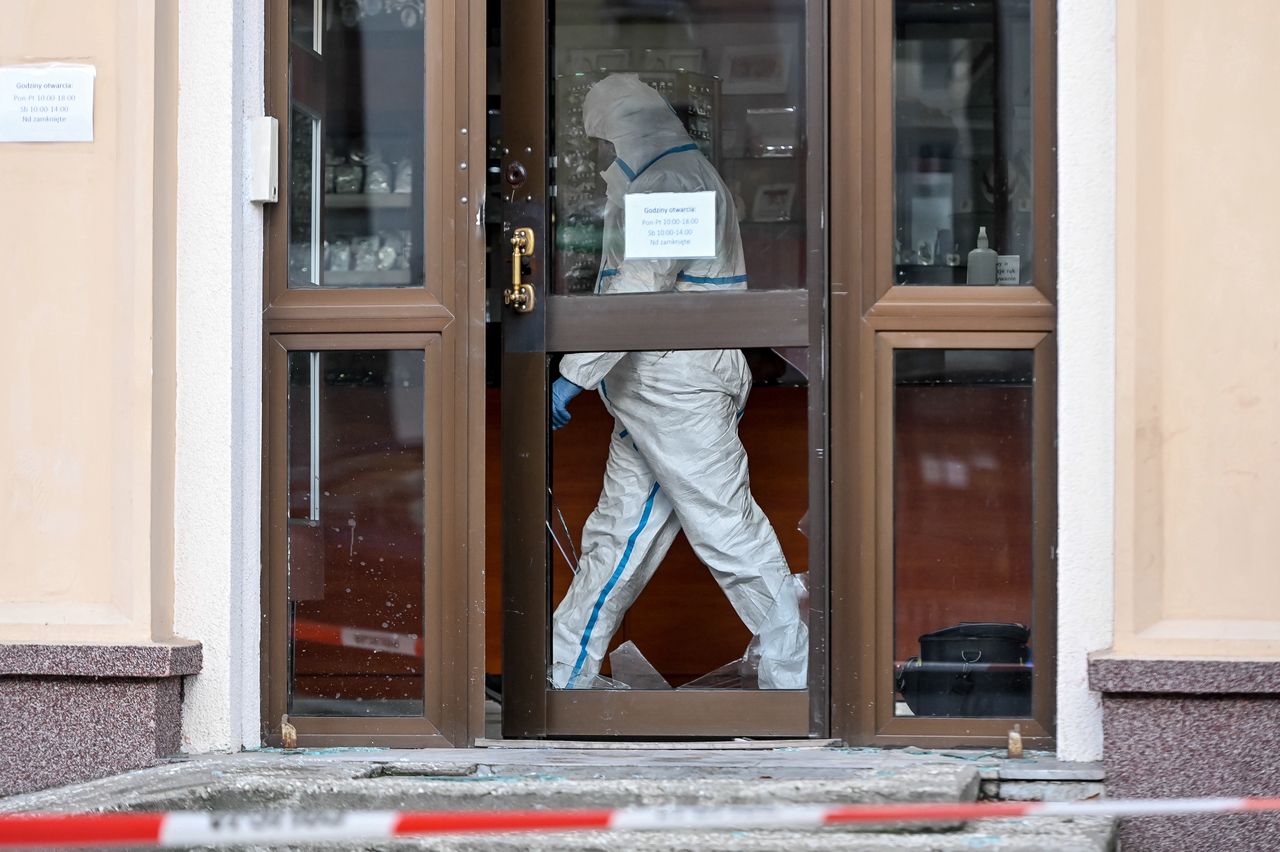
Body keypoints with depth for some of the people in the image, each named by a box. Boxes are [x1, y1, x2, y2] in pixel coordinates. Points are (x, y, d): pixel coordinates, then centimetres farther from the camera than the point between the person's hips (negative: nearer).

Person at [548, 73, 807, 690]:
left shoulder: (669, 183, -14)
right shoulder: (689, 177, 20)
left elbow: (639, 289, -22)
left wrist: (575, 373, -23)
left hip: (676, 384, -11)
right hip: (652, 392, 11)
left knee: (727, 531, -7)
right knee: (618, 533, 12)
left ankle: (794, 674, -3)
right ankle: (565, 673, 16)